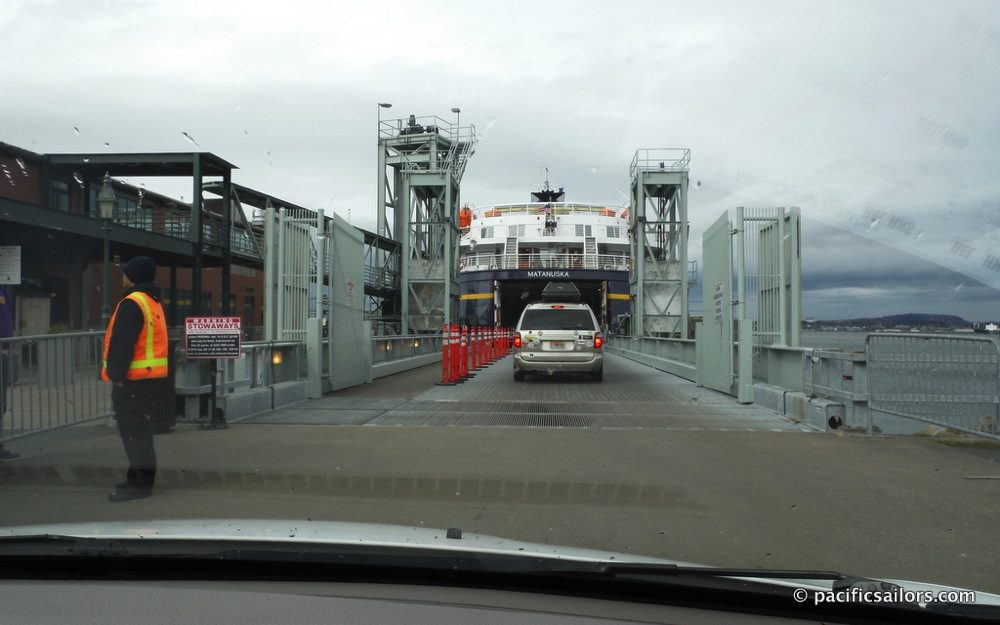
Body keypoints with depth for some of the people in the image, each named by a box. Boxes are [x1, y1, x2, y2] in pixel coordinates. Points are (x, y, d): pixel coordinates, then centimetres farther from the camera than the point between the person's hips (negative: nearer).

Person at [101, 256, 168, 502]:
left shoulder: (132, 304, -15)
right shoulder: (154, 303, 17)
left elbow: (123, 343, -20)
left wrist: (116, 374, -18)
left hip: (133, 378, -10)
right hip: (151, 376, 10)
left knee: (134, 430, -7)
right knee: (139, 428, 16)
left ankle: (141, 483, -5)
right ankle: (139, 478, 24)